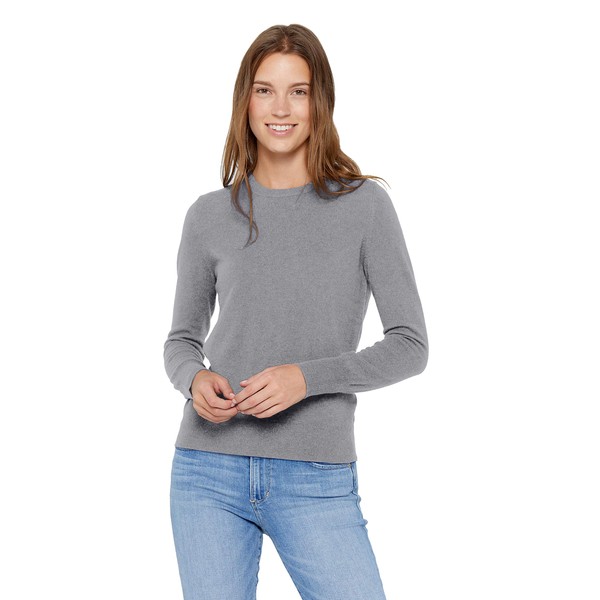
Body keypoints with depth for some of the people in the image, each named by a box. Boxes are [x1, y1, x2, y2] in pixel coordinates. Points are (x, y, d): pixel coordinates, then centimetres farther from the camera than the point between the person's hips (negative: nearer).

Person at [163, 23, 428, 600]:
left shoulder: (364, 205, -1)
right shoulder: (210, 215, 5)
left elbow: (410, 346, -2)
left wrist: (307, 376, -15)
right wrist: (194, 378, -7)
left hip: (318, 481, -1)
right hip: (209, 472, 2)